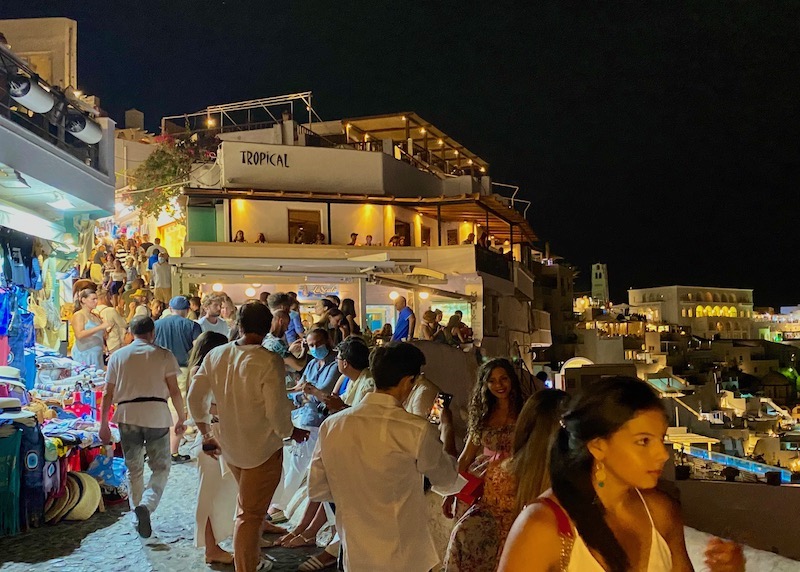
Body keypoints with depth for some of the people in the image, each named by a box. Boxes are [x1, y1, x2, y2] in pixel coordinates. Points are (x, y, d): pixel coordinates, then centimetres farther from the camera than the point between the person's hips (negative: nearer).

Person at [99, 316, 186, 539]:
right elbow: (174, 391, -1)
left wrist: (103, 424, 15)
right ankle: (146, 505, -17)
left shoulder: (118, 356, 11)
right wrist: (182, 418, 7)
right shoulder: (163, 355, 4)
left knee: (134, 470, 16)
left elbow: (108, 394, 9)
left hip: (127, 416, 2)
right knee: (161, 469, 7)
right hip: (157, 415, -2)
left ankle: (138, 517, 19)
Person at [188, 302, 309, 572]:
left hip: (228, 445, 6)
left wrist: (206, 433, 15)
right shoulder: (269, 361, -23)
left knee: (246, 503, 27)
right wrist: (291, 432, -2)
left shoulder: (215, 355, -5)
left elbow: (195, 397, 1)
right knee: (250, 513, 8)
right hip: (262, 448, -6)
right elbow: (276, 410, -23)